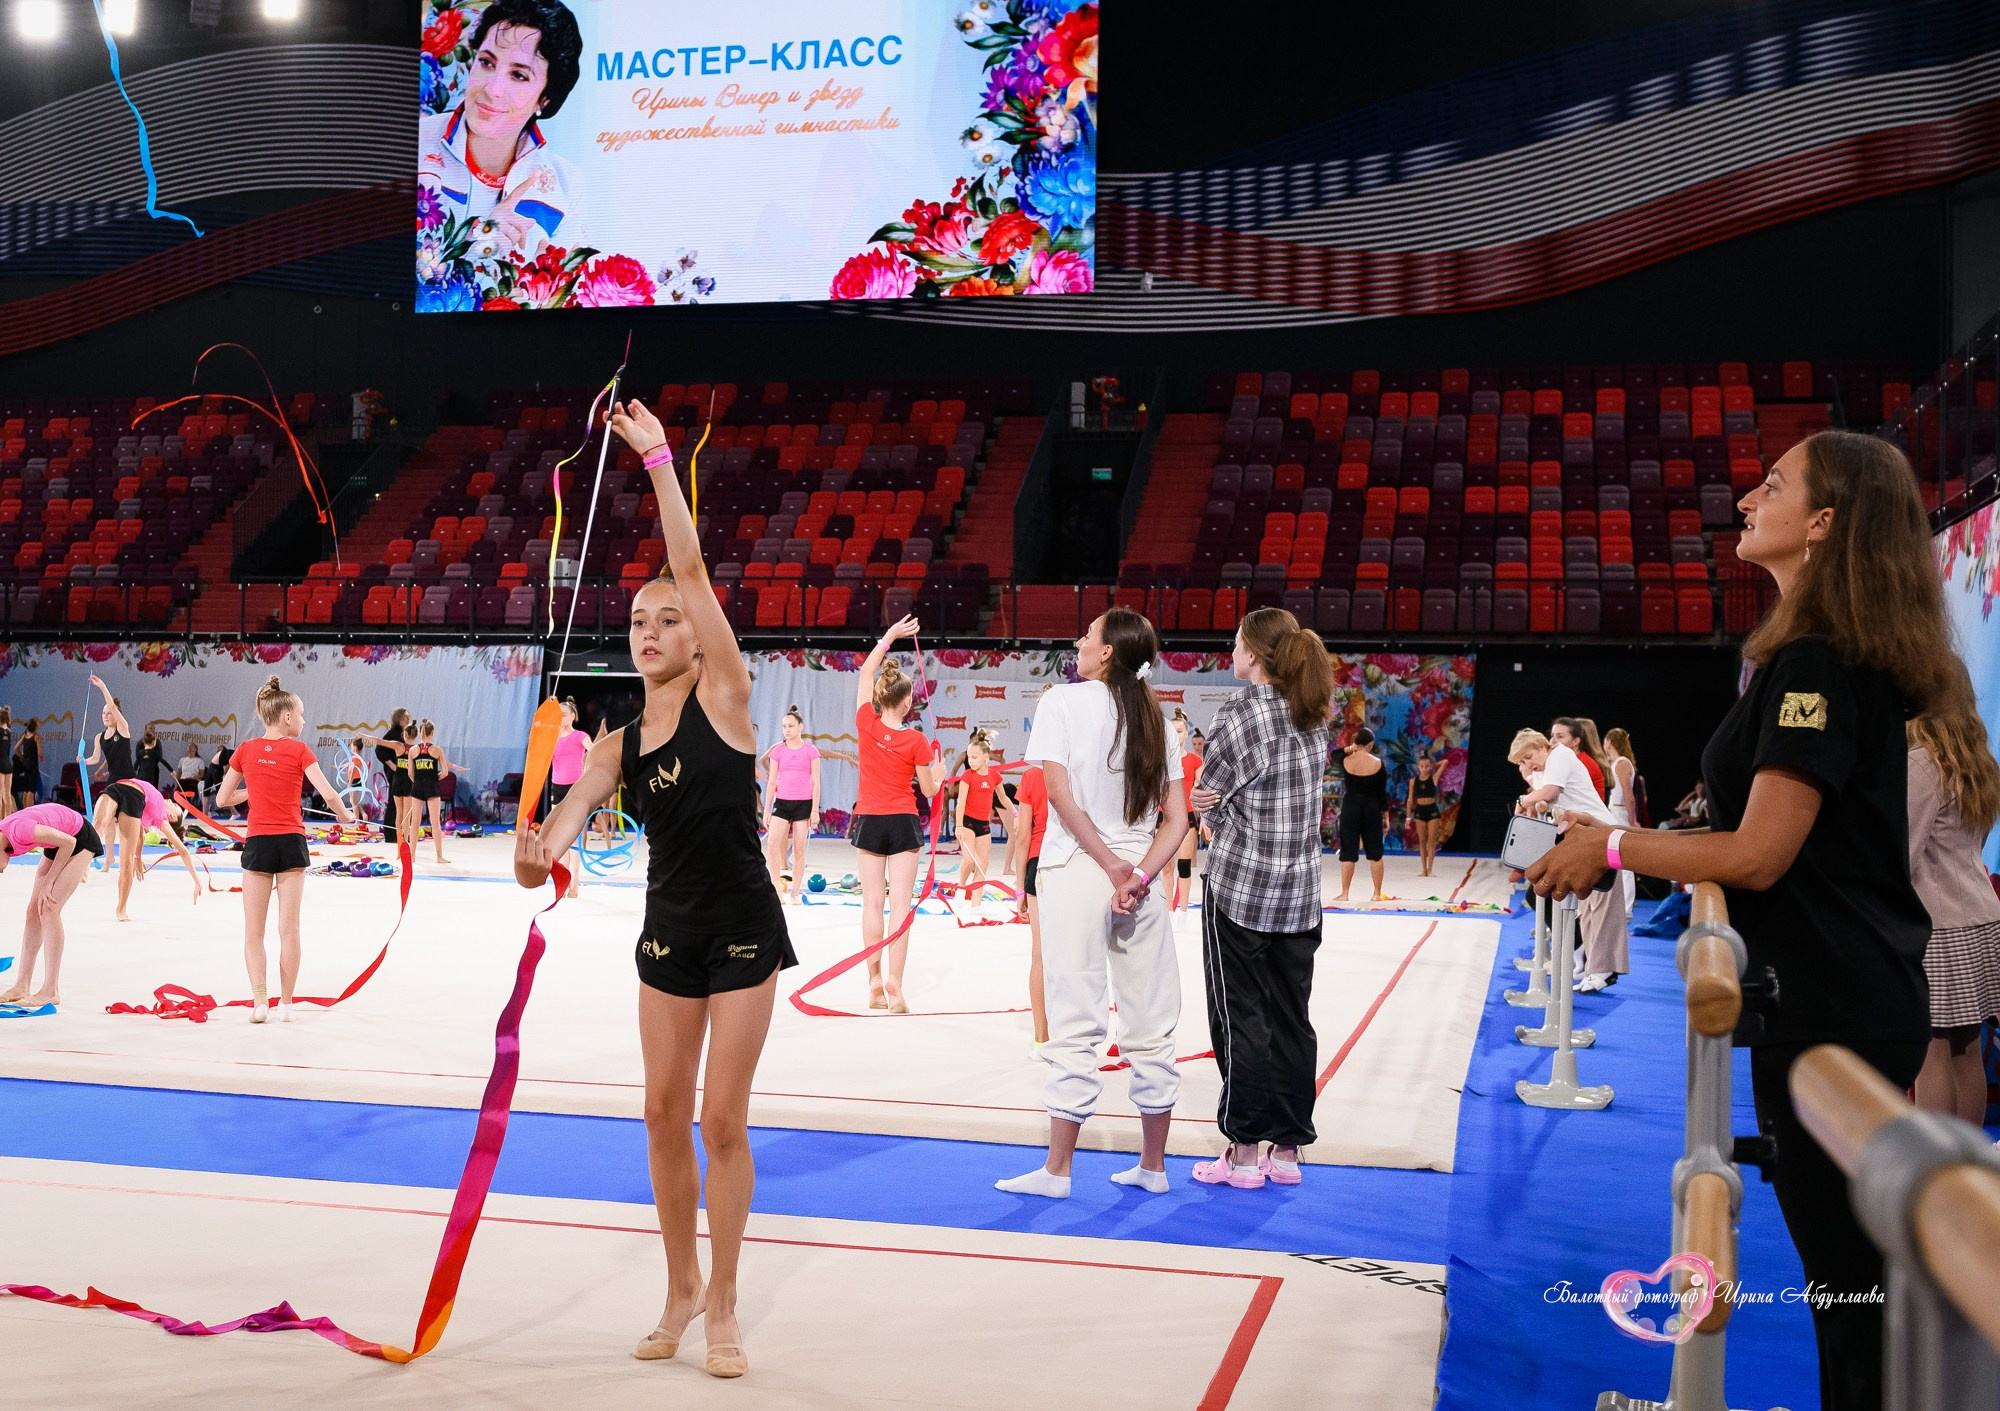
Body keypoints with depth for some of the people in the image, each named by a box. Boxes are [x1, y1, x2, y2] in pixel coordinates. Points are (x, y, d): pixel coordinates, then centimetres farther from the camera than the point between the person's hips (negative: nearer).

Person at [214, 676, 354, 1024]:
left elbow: (222, 799, 7)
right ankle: (285, 1003, 10)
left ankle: (259, 1002, -2)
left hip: (258, 842, 1)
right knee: (289, 928, 7)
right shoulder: (298, 750, -4)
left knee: (254, 931, 7)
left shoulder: (245, 750, 3)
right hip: (291, 841, -1)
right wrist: (345, 816, 7)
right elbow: (328, 794, -12)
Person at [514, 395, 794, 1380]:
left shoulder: (723, 696, -7)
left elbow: (691, 566, -13)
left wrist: (658, 459, -13)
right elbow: (566, 816, -10)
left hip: (741, 927, -5)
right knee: (664, 1111, 9)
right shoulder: (618, 746, 5)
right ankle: (681, 1289, 26)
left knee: (721, 1119, -2)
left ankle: (722, 1302, 13)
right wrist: (539, 856, -33)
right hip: (668, 930, 5)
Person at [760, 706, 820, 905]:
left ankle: (795, 892, 9)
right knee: (772, 842, -16)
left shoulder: (811, 751, 1)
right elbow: (771, 782, 8)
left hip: (803, 803, -1)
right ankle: (776, 886, -4)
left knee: (799, 849, 1)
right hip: (782, 802, 1)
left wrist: (815, 810, -4)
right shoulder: (777, 750, 6)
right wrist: (766, 810, 4)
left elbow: (815, 783, 1)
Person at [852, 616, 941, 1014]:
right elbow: (929, 789, -1)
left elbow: (865, 672, 9)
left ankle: (875, 984, 10)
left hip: (869, 821, 2)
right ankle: (893, 982, -7)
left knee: (873, 902, 7)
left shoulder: (866, 725, -6)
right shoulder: (915, 741, -11)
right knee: (900, 904, -1)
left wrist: (889, 637, 14)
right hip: (903, 822, -2)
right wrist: (940, 776, 20)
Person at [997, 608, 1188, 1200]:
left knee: (1075, 1024, -2)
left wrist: (1111, 866, -10)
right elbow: (1177, 818, 3)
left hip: (1075, 869, -5)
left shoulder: (1063, 700, -3)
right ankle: (1152, 1166, 18)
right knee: (1151, 1026, 9)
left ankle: (1057, 1171, 5)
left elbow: (1060, 792, -11)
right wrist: (1137, 875, -7)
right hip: (1139, 875, 5)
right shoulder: (1155, 716, 10)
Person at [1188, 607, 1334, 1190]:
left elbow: (1211, 801, -8)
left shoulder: (1237, 713, -12)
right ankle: (1287, 1150, 16)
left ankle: (1245, 1153, 7)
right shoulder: (1314, 720, 9)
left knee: (1241, 1019, 2)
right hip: (1300, 891, 6)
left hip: (1239, 886, -6)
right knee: (1290, 1020, 10)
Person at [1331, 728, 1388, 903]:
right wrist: (1385, 814, 7)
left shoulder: (1345, 761, -7)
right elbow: (1382, 792, -1)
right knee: (1375, 853, 9)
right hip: (1372, 810, 1)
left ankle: (1344, 893, 2)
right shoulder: (1378, 763, -6)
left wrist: (1349, 749, 4)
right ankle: (1377, 894, 11)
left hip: (1350, 809, 0)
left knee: (1348, 853, 3)